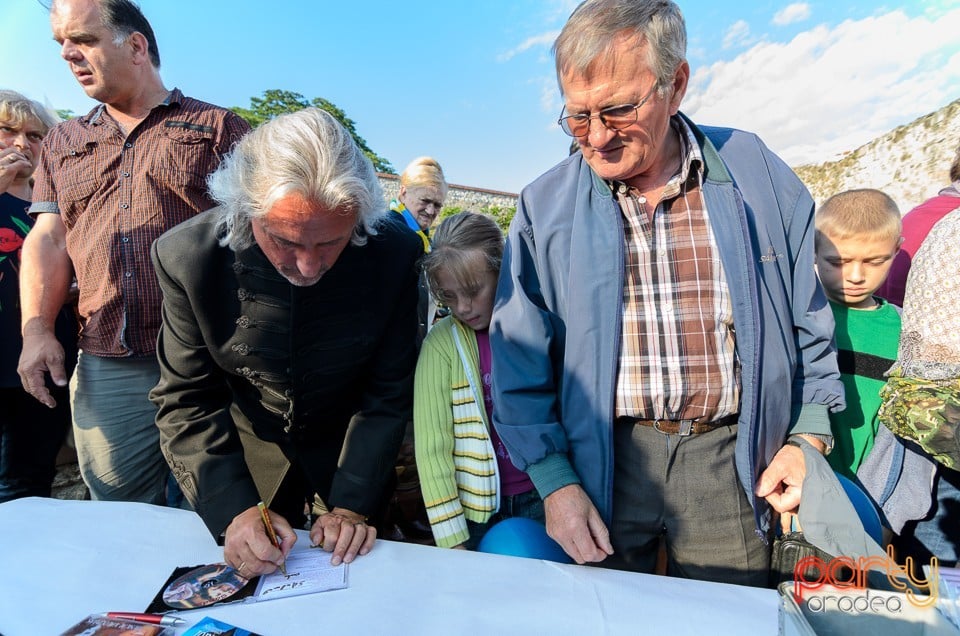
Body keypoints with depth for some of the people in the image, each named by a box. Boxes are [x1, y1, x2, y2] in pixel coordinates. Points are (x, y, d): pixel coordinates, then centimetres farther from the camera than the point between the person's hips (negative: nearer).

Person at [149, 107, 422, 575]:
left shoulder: (395, 252, -26)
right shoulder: (187, 255, -25)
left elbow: (389, 391, -17)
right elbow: (187, 401, -17)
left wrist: (353, 504, -20)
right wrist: (234, 510, -28)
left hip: (350, 450, 0)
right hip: (248, 452, 1)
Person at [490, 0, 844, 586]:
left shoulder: (758, 175, -2)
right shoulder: (544, 206, -6)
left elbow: (809, 322, 6)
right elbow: (520, 360, -4)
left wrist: (809, 435, 0)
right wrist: (554, 480, -8)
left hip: (730, 457, 1)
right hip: (603, 457, 0)